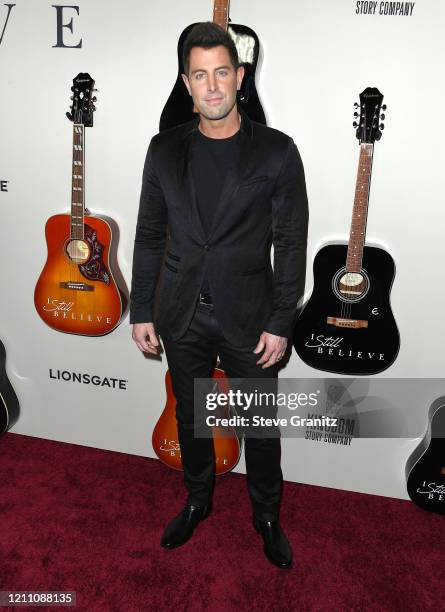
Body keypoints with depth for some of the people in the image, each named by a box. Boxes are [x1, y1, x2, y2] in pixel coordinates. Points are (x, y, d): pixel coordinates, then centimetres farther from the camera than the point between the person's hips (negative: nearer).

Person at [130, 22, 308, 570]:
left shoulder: (276, 151, -7)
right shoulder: (165, 148, 2)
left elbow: (291, 244, -6)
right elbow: (149, 235, 5)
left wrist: (280, 324, -9)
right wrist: (141, 311, 3)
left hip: (249, 317, -2)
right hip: (181, 316, 3)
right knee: (190, 415, 19)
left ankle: (267, 515, 38)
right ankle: (197, 500, 45)